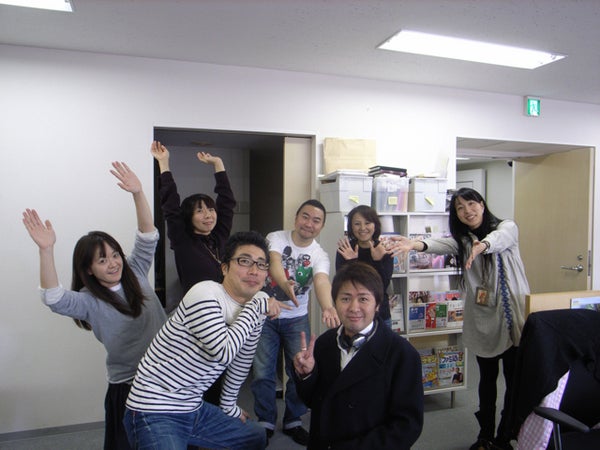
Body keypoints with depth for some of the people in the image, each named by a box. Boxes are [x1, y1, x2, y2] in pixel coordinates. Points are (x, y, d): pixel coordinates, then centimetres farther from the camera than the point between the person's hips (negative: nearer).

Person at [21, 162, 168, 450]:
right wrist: (46, 250, -38)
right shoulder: (89, 301, -8)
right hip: (127, 386, -3)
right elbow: (54, 299, -27)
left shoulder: (135, 274, 1)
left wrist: (137, 194, -21)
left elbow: (148, 237, -8)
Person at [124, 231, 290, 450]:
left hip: (195, 409, 8)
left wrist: (228, 406, 24)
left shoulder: (256, 310, 2)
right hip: (155, 413, -8)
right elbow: (224, 352, -30)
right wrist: (257, 306, -23)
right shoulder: (205, 294, -22)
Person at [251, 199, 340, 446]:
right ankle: (266, 422, 24)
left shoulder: (320, 255, -9)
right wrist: (285, 284, -56)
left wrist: (327, 307, -52)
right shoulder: (276, 238, -12)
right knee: (262, 373, 2)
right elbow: (275, 262, -33)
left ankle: (293, 421, 27)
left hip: (296, 318, 2)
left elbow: (321, 281, -29)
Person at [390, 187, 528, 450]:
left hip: (513, 314, -2)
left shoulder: (507, 227, -3)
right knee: (487, 377, 14)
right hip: (482, 319, 3)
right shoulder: (462, 239, 5)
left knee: (514, 377, 4)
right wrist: (416, 244, -40)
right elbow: (441, 245, -18)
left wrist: (483, 244, -52)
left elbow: (500, 238, -28)